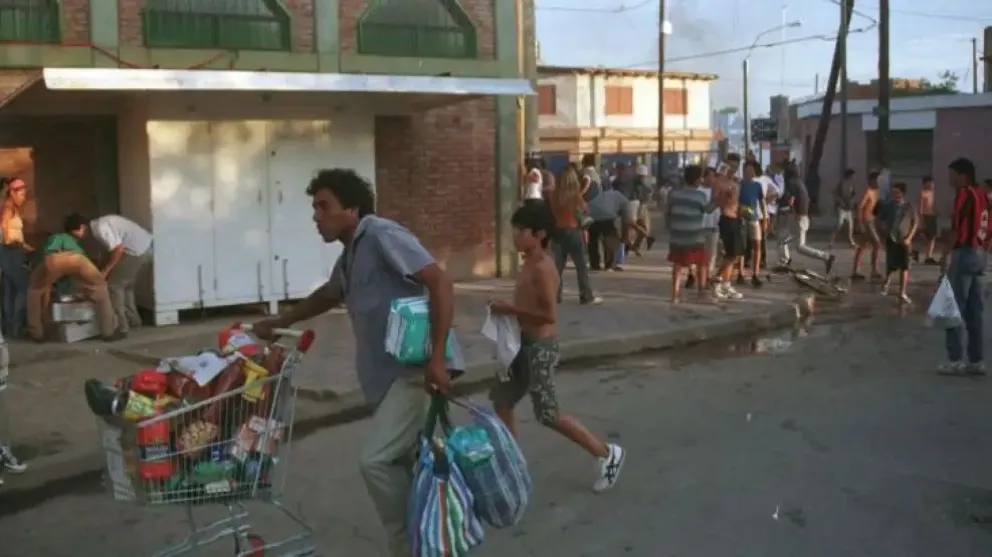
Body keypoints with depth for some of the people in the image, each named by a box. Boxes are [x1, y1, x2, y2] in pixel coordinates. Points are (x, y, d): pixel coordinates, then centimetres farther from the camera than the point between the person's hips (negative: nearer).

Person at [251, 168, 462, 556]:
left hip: (417, 368, -10)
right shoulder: (350, 256, 18)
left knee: (375, 459, -15)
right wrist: (279, 323, 42)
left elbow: (440, 283, -20)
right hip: (390, 372, 10)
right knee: (399, 463, 12)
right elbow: (329, 295, 40)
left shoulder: (382, 236, -11)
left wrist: (437, 356, -25)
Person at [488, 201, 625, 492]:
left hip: (540, 346, -10)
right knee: (501, 401, 14)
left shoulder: (542, 267, -21)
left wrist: (510, 309, -21)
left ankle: (607, 453, 10)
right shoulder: (528, 264, 9)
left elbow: (549, 314, -25)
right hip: (525, 343, 10)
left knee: (549, 416, -3)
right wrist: (508, 308, 4)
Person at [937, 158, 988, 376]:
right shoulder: (982, 195, 14)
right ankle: (977, 360, 12)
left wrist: (946, 253, -16)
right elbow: (985, 229, 16)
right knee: (974, 310, 10)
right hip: (978, 254, 9)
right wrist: (981, 249, 21)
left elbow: (960, 229, -18)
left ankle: (956, 360, -3)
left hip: (964, 254, -9)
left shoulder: (964, 194, -11)